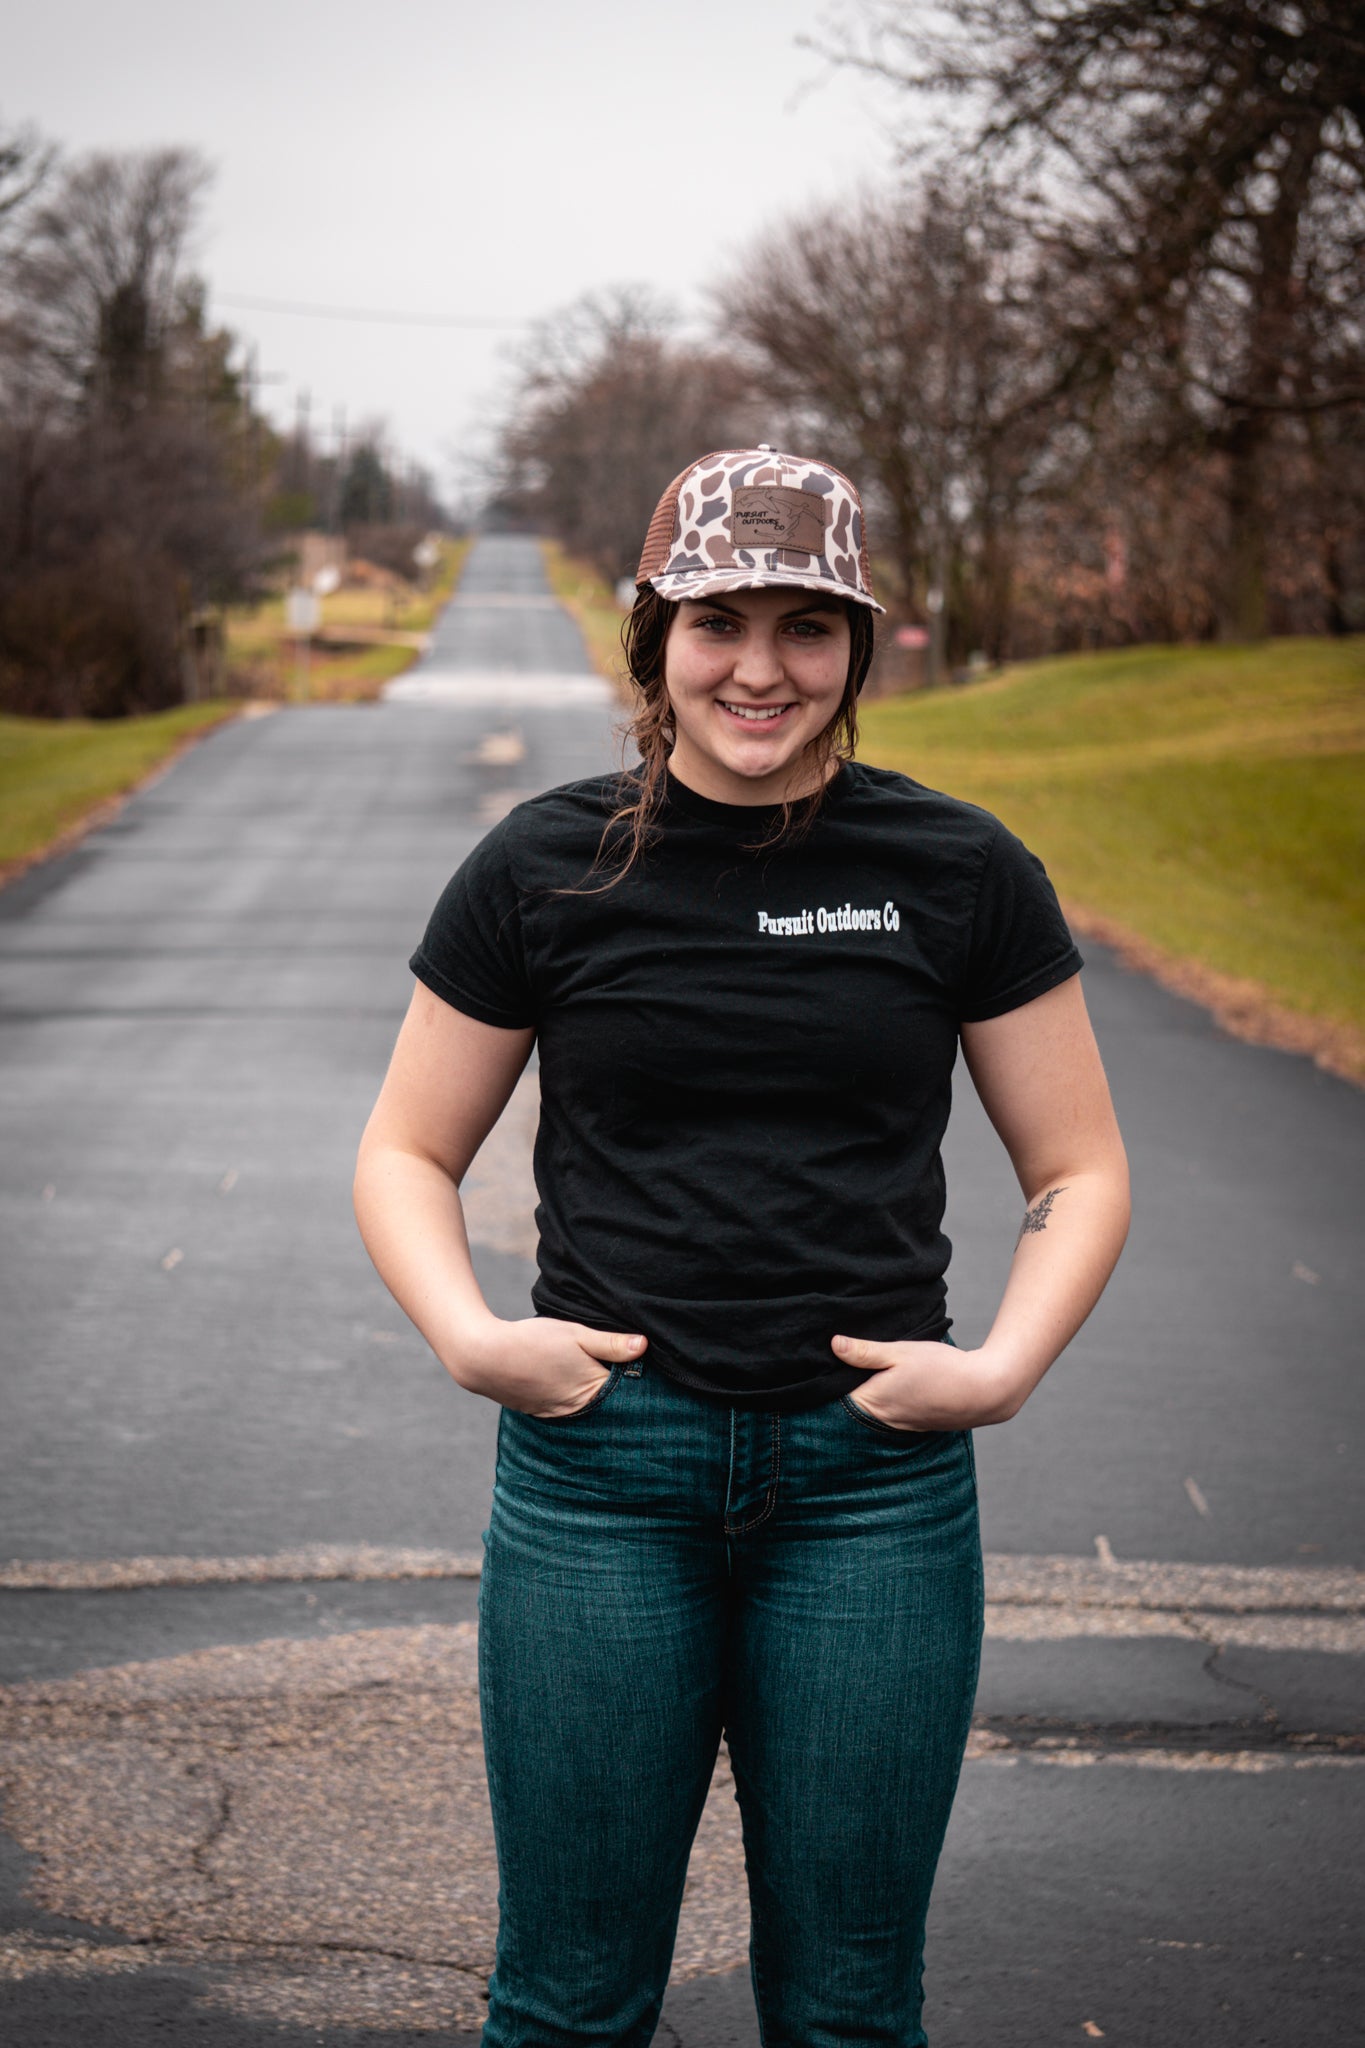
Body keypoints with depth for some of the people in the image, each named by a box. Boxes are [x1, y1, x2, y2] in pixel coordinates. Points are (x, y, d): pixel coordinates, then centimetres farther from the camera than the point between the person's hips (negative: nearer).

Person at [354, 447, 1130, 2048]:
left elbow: (1079, 1168, 8)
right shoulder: (547, 869, 0)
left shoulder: (960, 875, 1)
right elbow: (406, 1153, 8)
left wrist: (1004, 1366, -8)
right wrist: (467, 1338, -10)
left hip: (874, 1474, 1)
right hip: (602, 1464, 0)